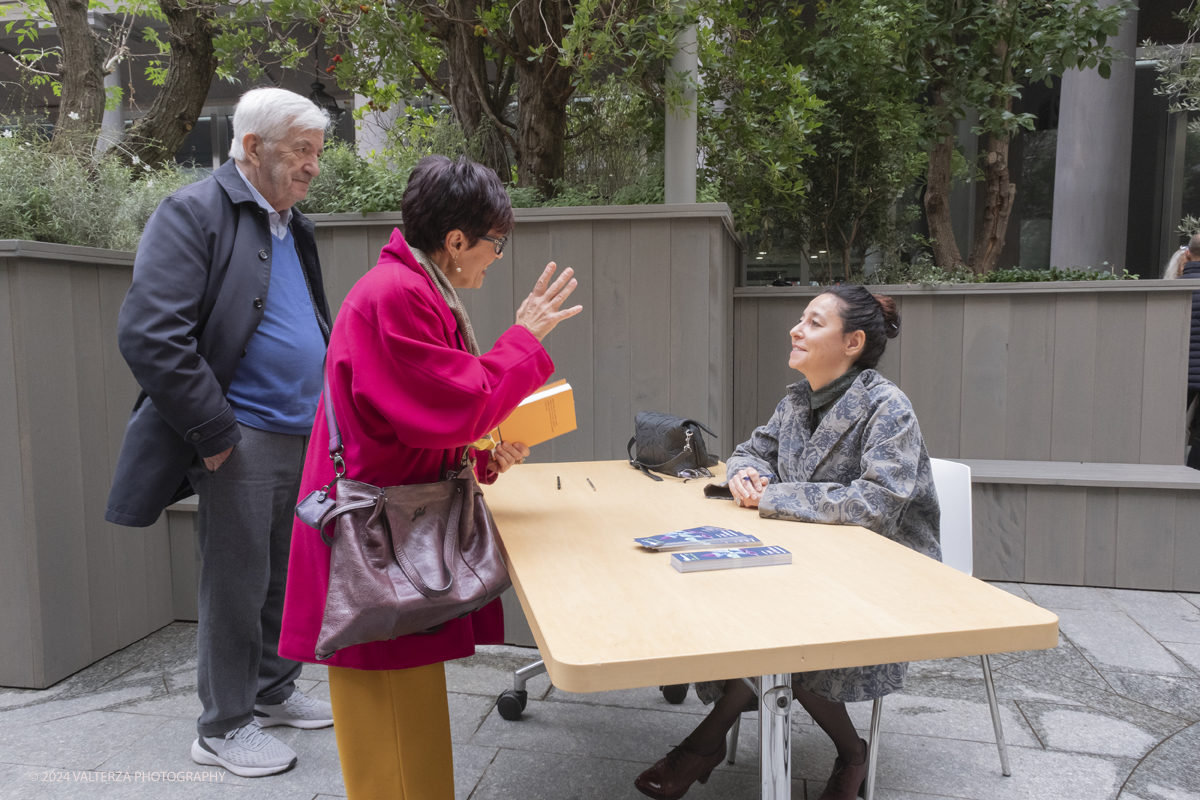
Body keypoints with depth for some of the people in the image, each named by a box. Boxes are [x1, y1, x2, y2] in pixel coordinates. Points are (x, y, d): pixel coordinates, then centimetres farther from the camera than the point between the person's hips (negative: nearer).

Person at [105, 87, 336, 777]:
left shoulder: (295, 228, 16)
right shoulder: (193, 214, -9)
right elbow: (150, 335, -18)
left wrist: (331, 411, 12)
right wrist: (216, 431, -17)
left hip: (306, 438, 8)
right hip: (241, 439, -7)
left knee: (288, 576, 16)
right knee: (237, 585, 3)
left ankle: (273, 692, 34)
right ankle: (223, 728, 20)